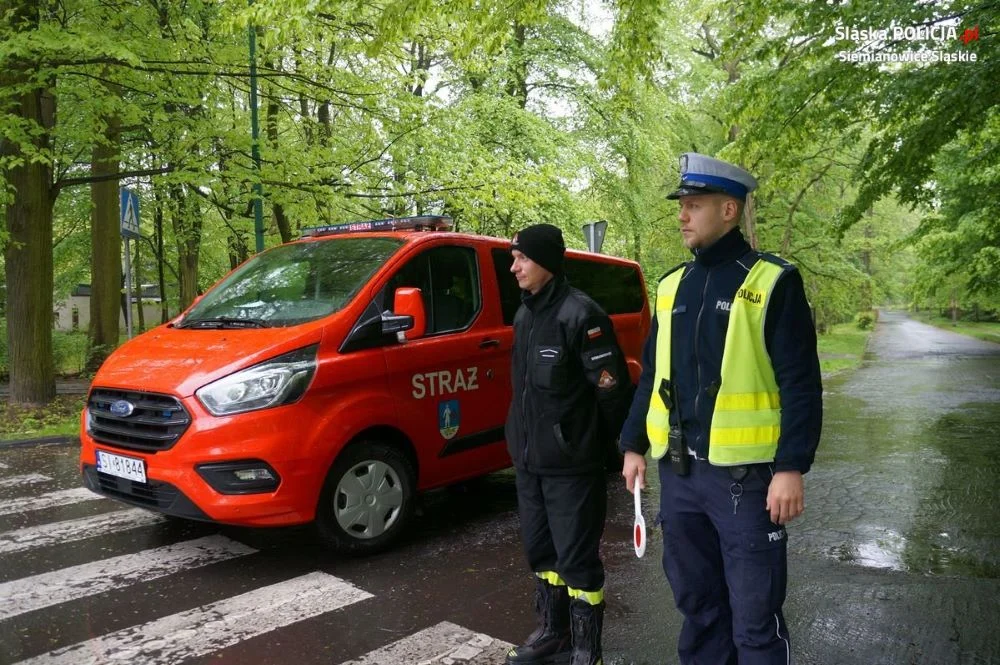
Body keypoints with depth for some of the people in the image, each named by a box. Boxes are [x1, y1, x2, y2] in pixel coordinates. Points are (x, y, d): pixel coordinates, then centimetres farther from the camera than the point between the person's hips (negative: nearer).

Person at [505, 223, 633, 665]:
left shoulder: (580, 314, -16)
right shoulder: (524, 314, 11)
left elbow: (613, 390, -15)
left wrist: (598, 446, -7)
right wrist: (521, 440, 17)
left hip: (571, 465, -8)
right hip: (528, 461, 8)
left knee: (577, 557, 3)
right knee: (540, 551, 19)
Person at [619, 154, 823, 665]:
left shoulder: (772, 282, -7)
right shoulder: (673, 285, 10)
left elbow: (800, 385, -10)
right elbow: (651, 375, 15)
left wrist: (791, 468, -16)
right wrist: (633, 446, 14)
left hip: (743, 475, -5)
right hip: (678, 471, 6)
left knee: (754, 616, 5)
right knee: (696, 600, 18)